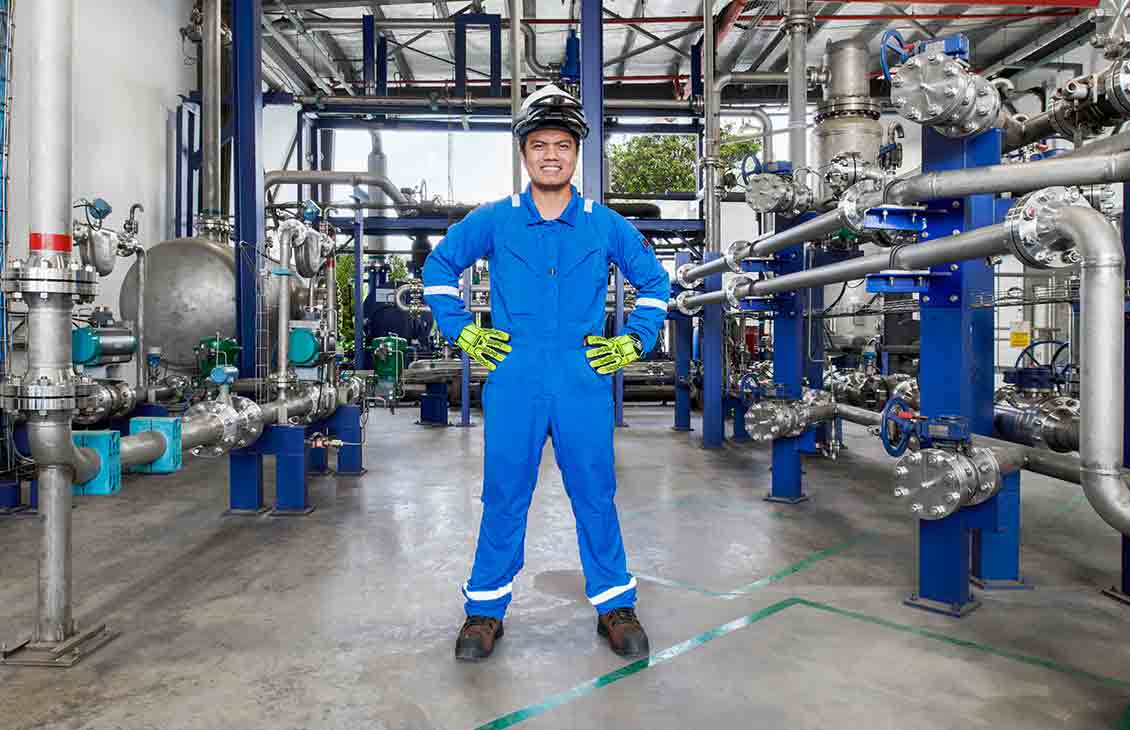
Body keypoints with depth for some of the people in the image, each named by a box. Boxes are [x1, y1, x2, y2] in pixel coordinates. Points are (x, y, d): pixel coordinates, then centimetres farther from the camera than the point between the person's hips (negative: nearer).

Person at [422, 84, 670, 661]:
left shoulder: (605, 224, 5)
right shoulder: (494, 221, 3)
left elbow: (654, 281, 17)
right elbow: (438, 268, 15)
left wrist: (634, 341, 7)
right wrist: (463, 332, 6)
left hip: (584, 384, 1)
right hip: (513, 384, 0)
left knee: (595, 494, 8)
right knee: (503, 496, 7)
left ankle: (614, 605, 25)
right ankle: (485, 610, 24)